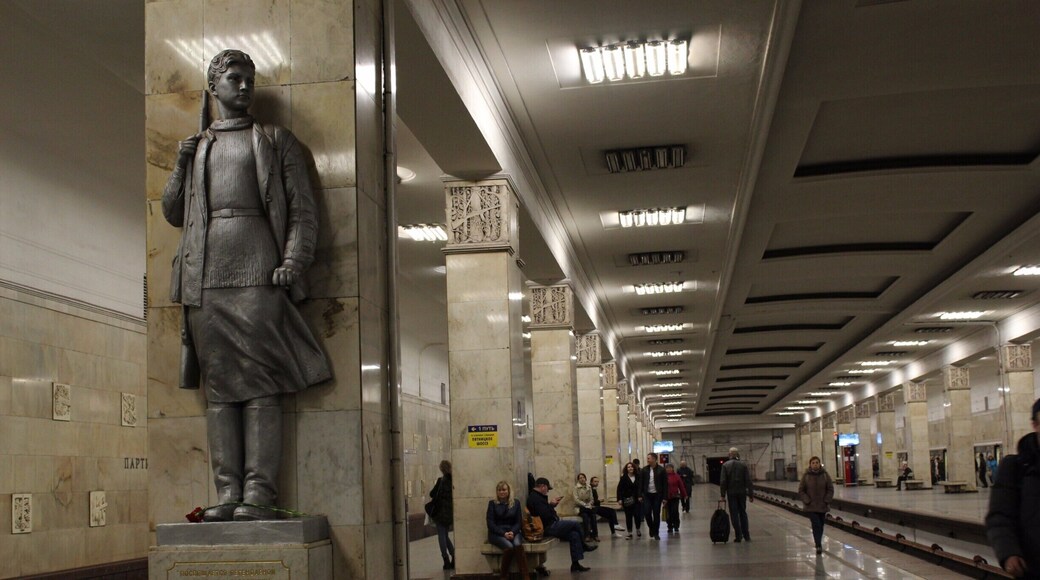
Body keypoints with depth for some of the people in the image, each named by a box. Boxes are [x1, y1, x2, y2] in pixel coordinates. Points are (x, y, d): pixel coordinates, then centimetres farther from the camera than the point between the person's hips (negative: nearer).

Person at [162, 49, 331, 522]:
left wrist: (293, 261, -10)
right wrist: (181, 165, 8)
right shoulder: (195, 146, 24)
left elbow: (303, 210, 6)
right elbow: (173, 213, 23)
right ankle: (227, 491, 1)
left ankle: (258, 493, -12)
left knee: (260, 385, -9)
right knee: (219, 387, 0)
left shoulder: (275, 140, 15)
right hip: (205, 279, 3)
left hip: (258, 274, -3)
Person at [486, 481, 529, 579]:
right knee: (509, 546, -34)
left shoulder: (516, 503, 12)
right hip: (497, 533, -2)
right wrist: (503, 533, -15)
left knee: (518, 545, -33)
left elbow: (519, 521, 8)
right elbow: (490, 523, -1)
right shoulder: (492, 503, 6)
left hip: (513, 532, 2)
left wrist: (512, 532, -13)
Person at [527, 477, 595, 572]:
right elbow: (545, 515, -27)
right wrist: (551, 504, -14)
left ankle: (575, 563, 7)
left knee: (574, 534, 5)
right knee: (576, 525, -4)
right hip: (548, 528, -11)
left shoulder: (535, 496, 13)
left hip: (550, 526, 11)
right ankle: (583, 546, 22)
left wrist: (552, 503, 7)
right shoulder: (535, 498, -21)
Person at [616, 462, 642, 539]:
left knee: (637, 515, -2)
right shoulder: (624, 478, -1)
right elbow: (619, 489, -3)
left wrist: (640, 496, -3)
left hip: (637, 499, 1)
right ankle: (629, 533, 9)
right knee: (628, 517, 3)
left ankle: (638, 530, 23)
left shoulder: (638, 477, 2)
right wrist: (620, 499, -10)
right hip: (627, 501, -1)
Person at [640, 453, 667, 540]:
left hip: (657, 495, -2)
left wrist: (664, 497, -7)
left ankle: (656, 533, 13)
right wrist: (640, 495, -1)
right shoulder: (644, 470, 2)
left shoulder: (661, 470, -5)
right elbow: (641, 483, 5)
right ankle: (651, 527, 21)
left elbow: (665, 484, -4)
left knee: (656, 514, 2)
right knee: (647, 512, -6)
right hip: (647, 494, 2)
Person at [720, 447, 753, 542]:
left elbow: (723, 481, -8)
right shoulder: (743, 465, 0)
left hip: (731, 493, -2)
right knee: (743, 513, 14)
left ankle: (738, 536, 0)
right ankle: (746, 535, 14)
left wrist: (723, 494, -3)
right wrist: (750, 495, 1)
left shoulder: (725, 465, -5)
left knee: (734, 514, 2)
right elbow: (748, 481, -2)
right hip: (742, 492, 2)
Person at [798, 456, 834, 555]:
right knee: (816, 524, -15)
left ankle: (819, 544, 30)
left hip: (823, 506, 2)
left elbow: (830, 489, 2)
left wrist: (826, 501, -7)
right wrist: (807, 501, -11)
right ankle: (818, 546, -14)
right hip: (811, 507, -2)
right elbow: (801, 491, -1)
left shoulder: (825, 475, -2)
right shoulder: (806, 476, -5)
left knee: (821, 525, 12)